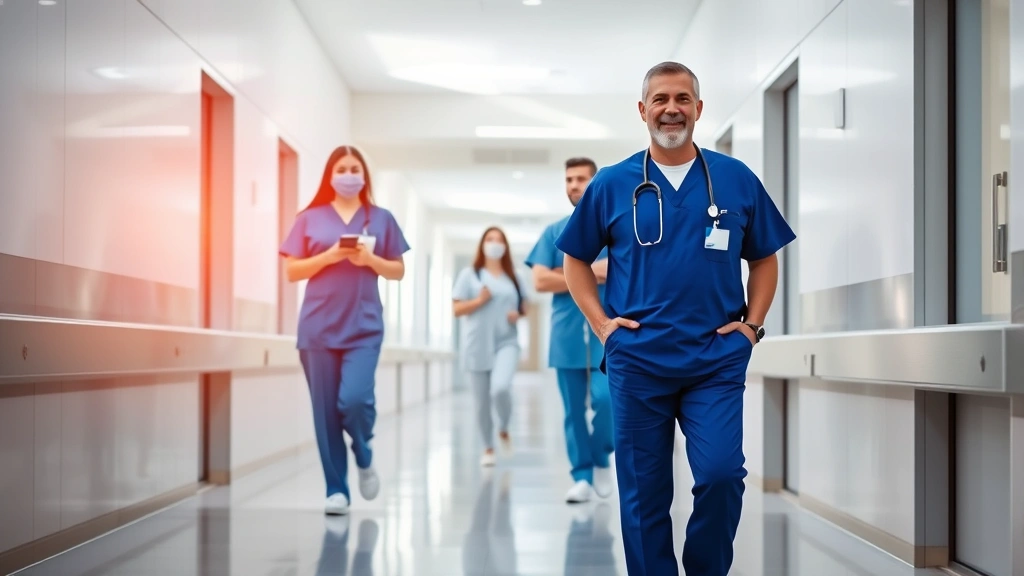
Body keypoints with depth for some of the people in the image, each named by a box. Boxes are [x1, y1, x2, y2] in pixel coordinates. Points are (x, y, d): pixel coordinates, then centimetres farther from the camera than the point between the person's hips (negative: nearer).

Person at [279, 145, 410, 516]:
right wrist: (329, 256, -11)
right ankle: (336, 490, 11)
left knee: (354, 399, -16)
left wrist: (370, 259, -9)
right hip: (318, 328, 1)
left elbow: (398, 271, 10)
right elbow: (292, 272, 4)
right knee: (326, 410, 0)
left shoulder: (381, 219, 8)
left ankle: (364, 458, 15)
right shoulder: (310, 218, 7)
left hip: (364, 328, -1)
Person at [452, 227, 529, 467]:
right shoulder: (469, 275, 2)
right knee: (482, 402, 4)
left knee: (501, 389, -24)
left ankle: (504, 429, 6)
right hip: (478, 347, 0)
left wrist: (518, 315, -2)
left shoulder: (514, 277, 11)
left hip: (506, 343, 0)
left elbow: (523, 307, 20)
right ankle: (488, 449, 23)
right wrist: (480, 300, -13)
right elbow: (456, 309, -1)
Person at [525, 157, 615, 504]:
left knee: (606, 399, -13)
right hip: (567, 333, 2)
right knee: (574, 409, 3)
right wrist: (589, 274, -7)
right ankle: (581, 475, 13)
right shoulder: (554, 232, 10)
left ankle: (601, 459, 12)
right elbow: (540, 281, 0)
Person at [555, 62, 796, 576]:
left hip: (717, 361, 0)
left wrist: (751, 323, 2)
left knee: (721, 474, -13)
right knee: (643, 492, 5)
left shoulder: (736, 179, 4)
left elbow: (764, 258, 13)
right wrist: (601, 322, 1)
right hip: (636, 360, 0)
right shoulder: (612, 184, 3)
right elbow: (576, 259, 11)